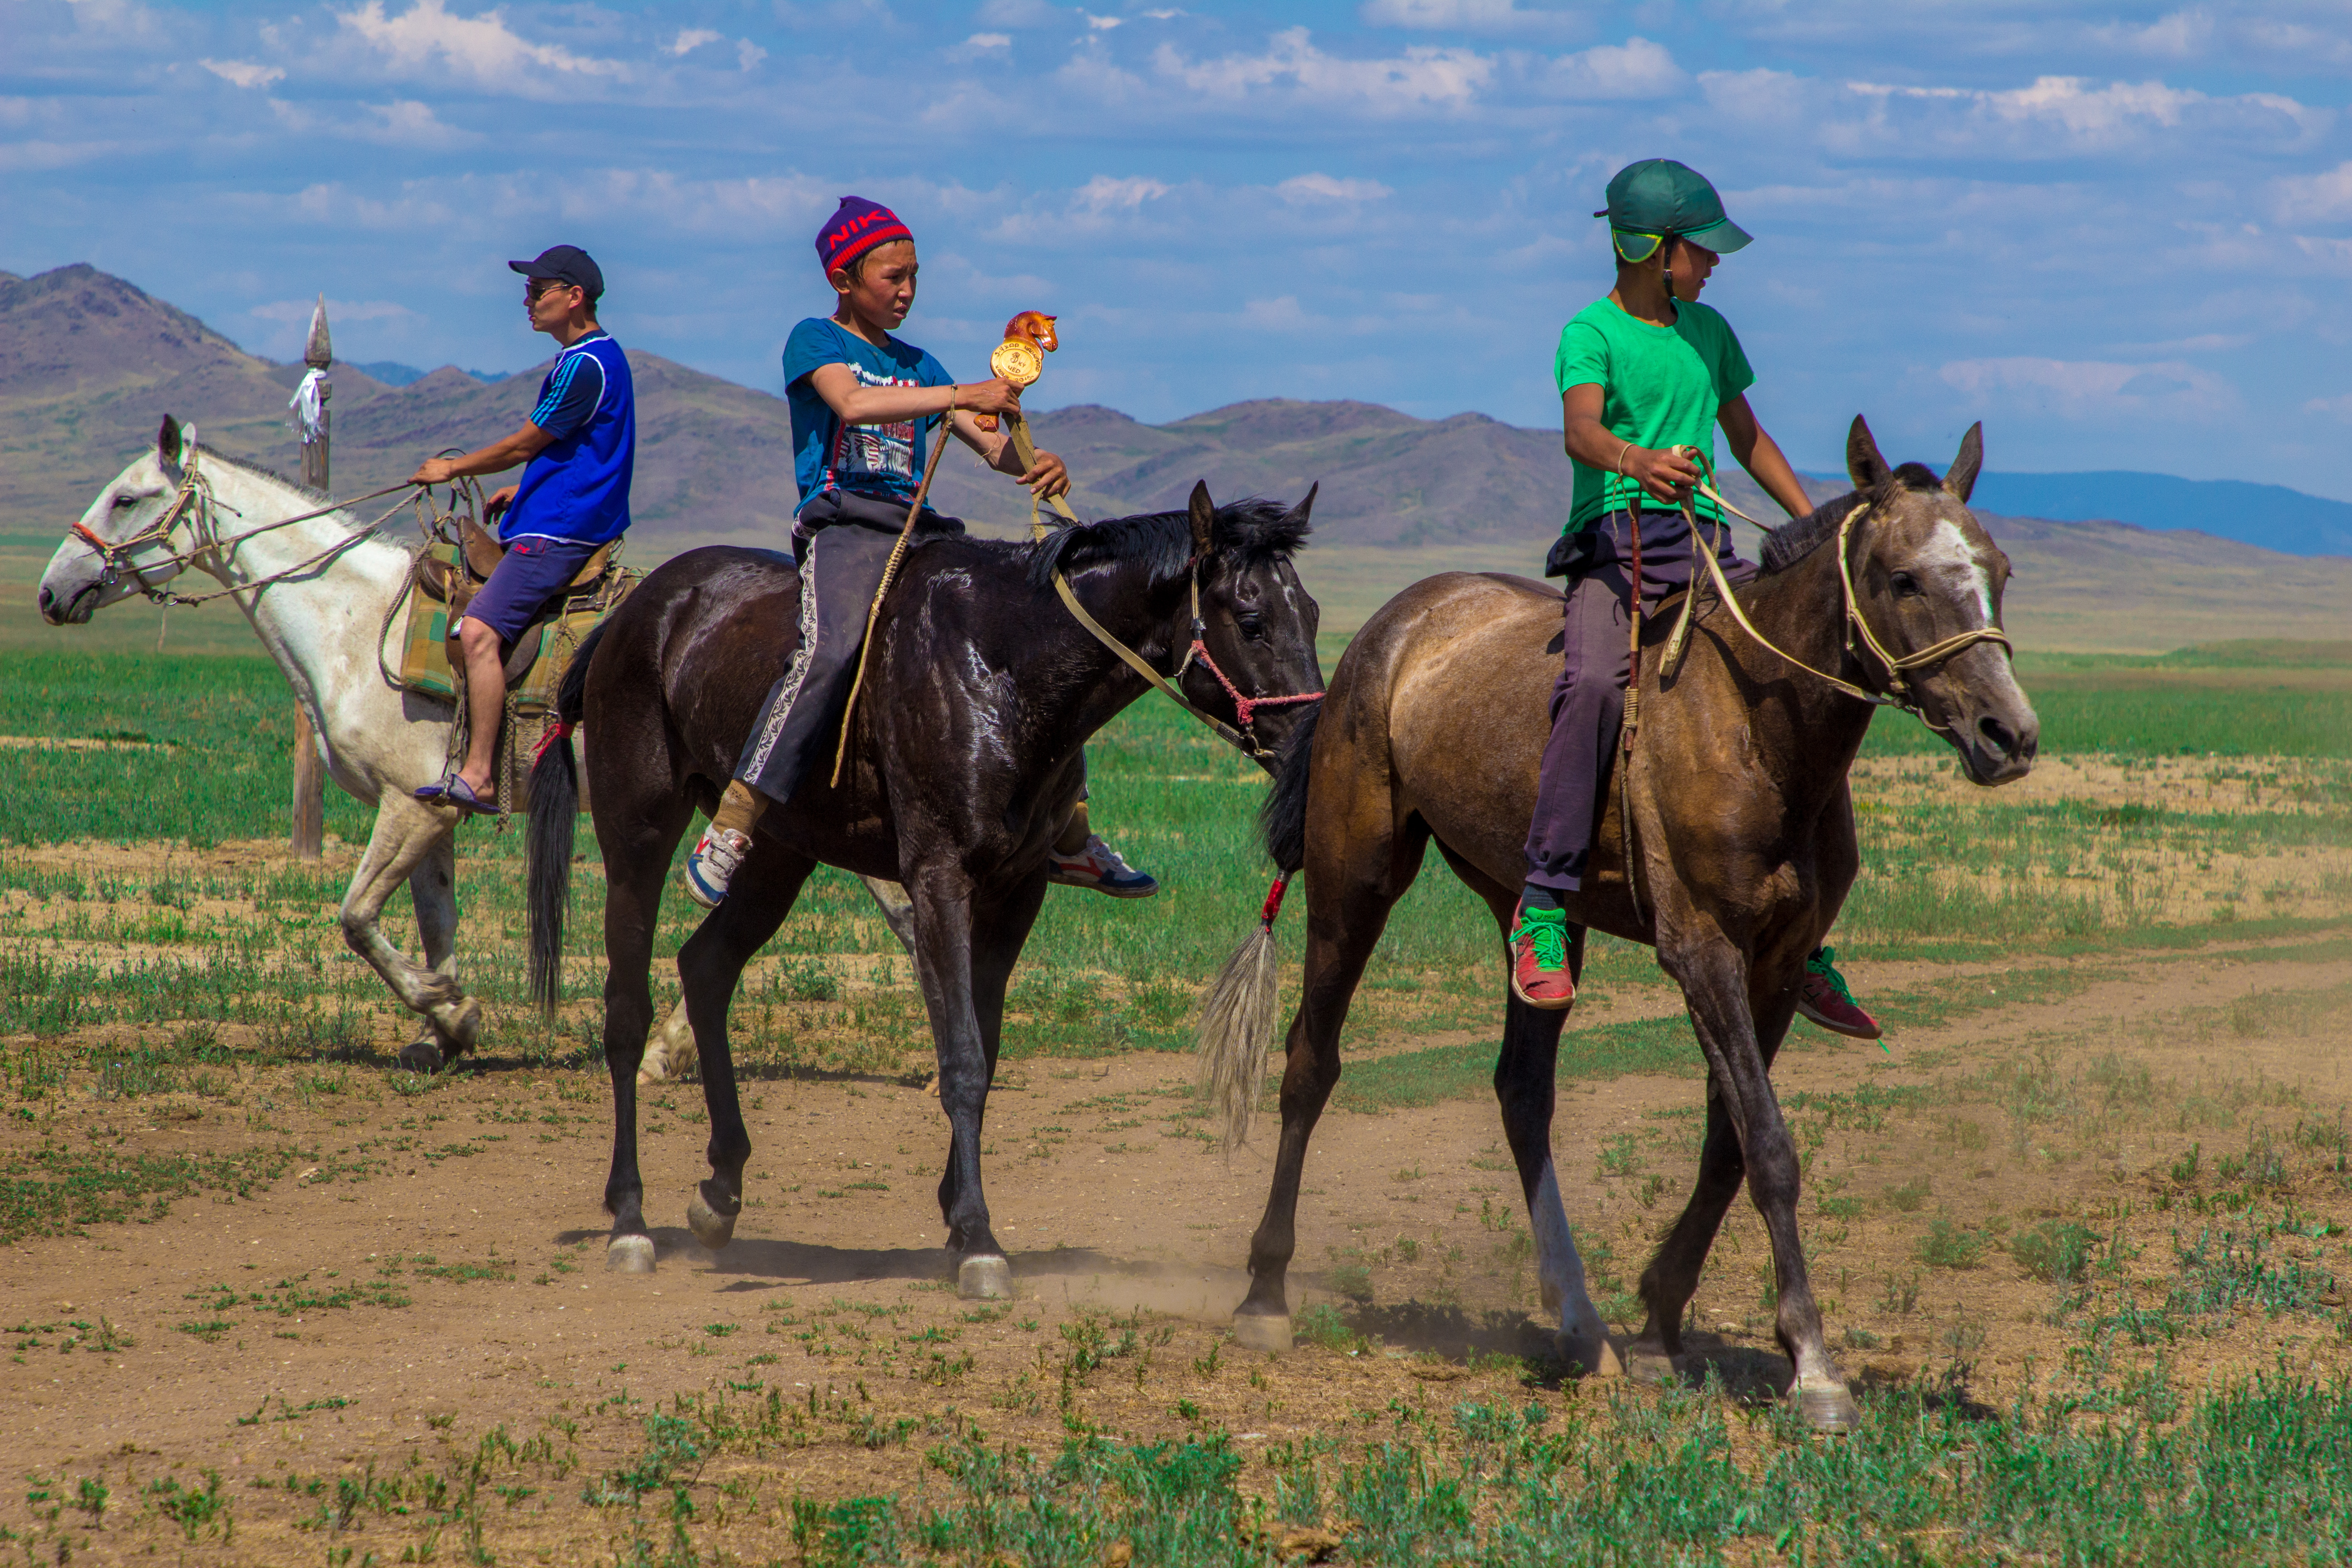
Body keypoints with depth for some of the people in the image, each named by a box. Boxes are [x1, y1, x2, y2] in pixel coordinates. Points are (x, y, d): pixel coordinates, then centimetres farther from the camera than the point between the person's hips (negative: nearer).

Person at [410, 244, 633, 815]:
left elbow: (522, 446, -11)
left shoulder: (586, 365, -15)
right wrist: (526, 490, 19)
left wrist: (451, 469, 2)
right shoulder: (592, 357, 18)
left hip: (561, 531, -11)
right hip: (563, 520, 11)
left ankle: (479, 776, -28)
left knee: (479, 631, -22)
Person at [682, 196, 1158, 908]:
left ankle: (1071, 839, 14)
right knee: (833, 649, -35)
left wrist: (1037, 466, -7)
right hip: (842, 522, -7)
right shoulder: (815, 341, 5)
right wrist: (963, 394, -22)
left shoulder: (917, 366, 22)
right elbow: (853, 403, -17)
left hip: (919, 529, 7)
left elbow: (989, 446, 17)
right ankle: (728, 830, -36)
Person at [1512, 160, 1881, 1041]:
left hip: (1704, 547, 7)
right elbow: (1580, 428, -23)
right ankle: (1543, 906, -31)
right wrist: (1638, 461, -45)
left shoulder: (1708, 331, 17)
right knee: (1597, 681, -35)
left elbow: (1747, 437, 31)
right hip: (1615, 540, -7)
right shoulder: (1592, 333, -4)